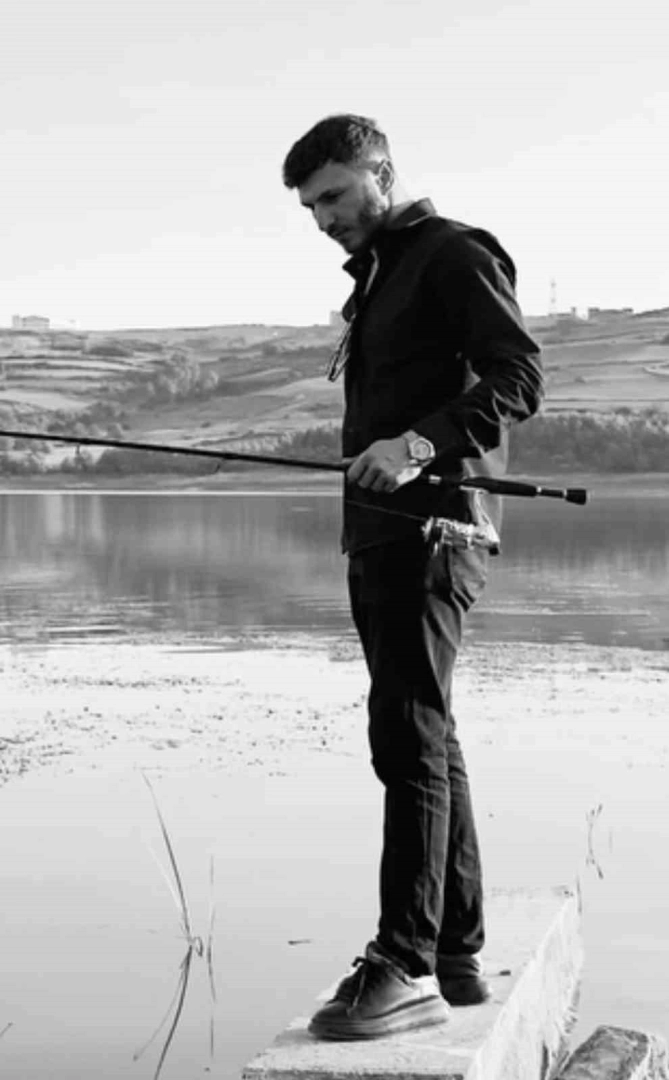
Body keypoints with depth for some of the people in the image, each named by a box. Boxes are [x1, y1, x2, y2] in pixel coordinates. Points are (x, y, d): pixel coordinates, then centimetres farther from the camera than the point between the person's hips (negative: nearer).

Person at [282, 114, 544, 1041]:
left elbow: (519, 378, -15)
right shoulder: (377, 276, 24)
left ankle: (406, 966, -13)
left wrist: (420, 442, -28)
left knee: (408, 732, -14)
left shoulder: (456, 254, -4)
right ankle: (458, 957, 17)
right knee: (425, 739, 10)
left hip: (432, 526, -10)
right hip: (380, 530, 10)